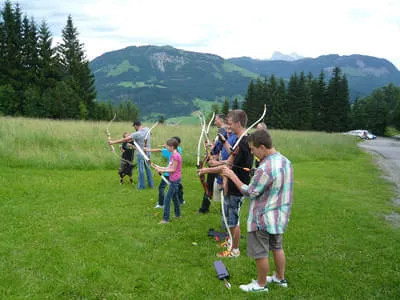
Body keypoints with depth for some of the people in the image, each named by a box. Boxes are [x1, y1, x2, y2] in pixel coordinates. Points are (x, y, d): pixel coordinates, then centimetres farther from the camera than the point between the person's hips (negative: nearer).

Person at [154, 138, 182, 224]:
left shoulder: (176, 156, -21)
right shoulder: (172, 155, 10)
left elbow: (173, 169, -19)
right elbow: (169, 167, 11)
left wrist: (162, 170, -16)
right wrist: (159, 167, 5)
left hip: (175, 180, -10)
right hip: (174, 180, 10)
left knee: (167, 199, -7)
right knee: (174, 197, 21)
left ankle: (165, 219, -4)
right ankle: (177, 214, 35)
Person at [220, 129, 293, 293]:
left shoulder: (265, 168, -30)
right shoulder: (285, 161, -1)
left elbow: (250, 193, -19)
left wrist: (232, 176, -13)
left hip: (262, 219, -9)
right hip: (279, 216, 9)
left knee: (260, 253, 9)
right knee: (277, 247, 24)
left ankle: (261, 284, 25)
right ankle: (280, 278, 40)